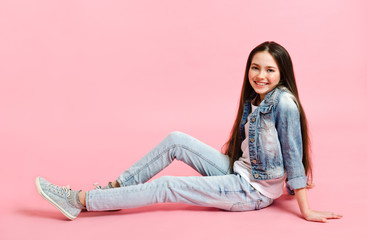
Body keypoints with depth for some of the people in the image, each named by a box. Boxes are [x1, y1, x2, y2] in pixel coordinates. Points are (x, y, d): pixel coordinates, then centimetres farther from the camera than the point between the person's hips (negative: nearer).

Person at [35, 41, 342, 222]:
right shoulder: (253, 100, 5)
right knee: (176, 140, -3)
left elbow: (294, 156, -20)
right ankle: (116, 187, 6)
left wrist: (306, 211, -17)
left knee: (166, 186, -13)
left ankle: (80, 201, -7)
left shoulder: (284, 103, -20)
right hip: (238, 172, 8)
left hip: (254, 191, -8)